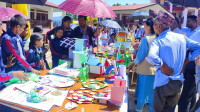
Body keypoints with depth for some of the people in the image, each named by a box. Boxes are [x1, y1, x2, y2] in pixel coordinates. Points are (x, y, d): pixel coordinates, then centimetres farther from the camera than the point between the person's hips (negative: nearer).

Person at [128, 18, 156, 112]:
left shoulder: (145, 39, -16)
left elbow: (141, 55, -15)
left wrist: (132, 64, -3)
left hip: (145, 69, -5)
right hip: (154, 68, 6)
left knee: (142, 90, 8)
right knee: (151, 91, 16)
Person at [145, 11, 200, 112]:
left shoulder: (157, 41, -16)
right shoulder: (182, 37, 1)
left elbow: (151, 57, -35)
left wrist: (162, 66, -19)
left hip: (163, 83, -5)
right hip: (179, 83, 5)